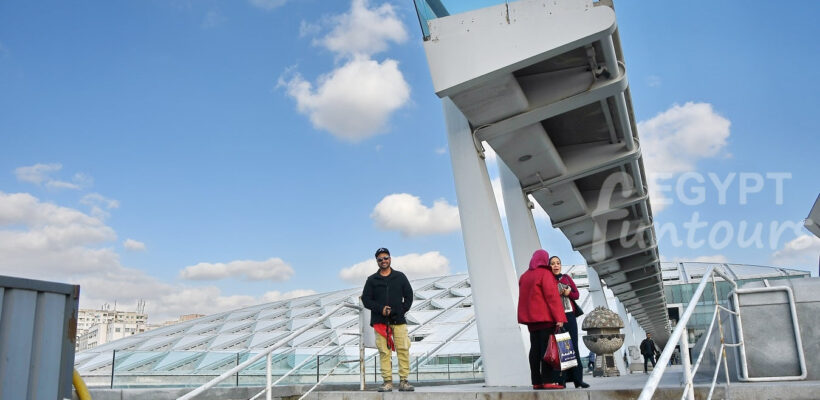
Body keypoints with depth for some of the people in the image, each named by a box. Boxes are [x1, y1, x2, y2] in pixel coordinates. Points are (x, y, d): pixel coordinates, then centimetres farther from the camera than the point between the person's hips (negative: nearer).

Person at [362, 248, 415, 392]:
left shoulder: (400, 277, 12)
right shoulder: (372, 280, 10)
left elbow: (409, 295, 13)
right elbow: (366, 299, 6)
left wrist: (402, 310, -1)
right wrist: (380, 309, -8)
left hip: (399, 320, 1)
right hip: (380, 321, 0)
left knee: (403, 350, -6)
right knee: (384, 352, -4)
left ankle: (403, 381, -1)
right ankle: (387, 382, -1)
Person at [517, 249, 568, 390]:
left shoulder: (524, 276, 15)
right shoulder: (545, 274, -8)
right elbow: (552, 296, -15)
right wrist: (559, 318, -16)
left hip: (531, 317, 7)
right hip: (545, 317, -7)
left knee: (535, 348, 6)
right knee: (547, 348, -7)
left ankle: (536, 382, 6)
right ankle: (548, 381, -10)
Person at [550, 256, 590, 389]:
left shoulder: (567, 278, 15)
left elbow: (577, 294, 11)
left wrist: (568, 293, -8)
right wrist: (558, 293, -17)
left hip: (570, 315, 3)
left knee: (573, 346, 0)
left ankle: (578, 379, 1)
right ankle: (561, 379, -5)